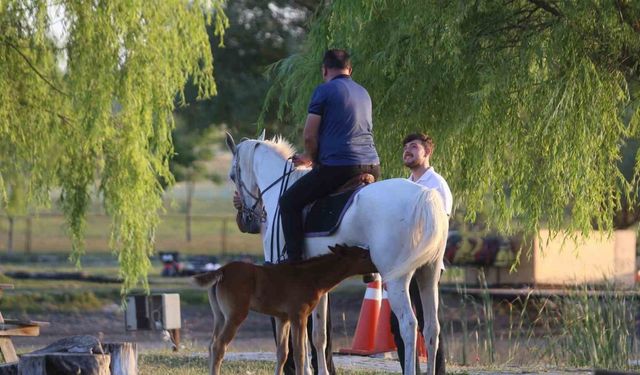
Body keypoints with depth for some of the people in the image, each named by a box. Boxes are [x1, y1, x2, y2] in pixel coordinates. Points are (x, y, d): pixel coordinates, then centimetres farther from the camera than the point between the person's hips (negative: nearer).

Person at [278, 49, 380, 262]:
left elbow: (309, 136, -7)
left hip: (338, 167, -7)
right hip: (372, 166, 8)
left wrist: (313, 159, 14)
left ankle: (294, 261, -6)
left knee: (289, 202, 4)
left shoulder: (324, 90, -4)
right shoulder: (363, 93, 20)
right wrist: (311, 157, 33)